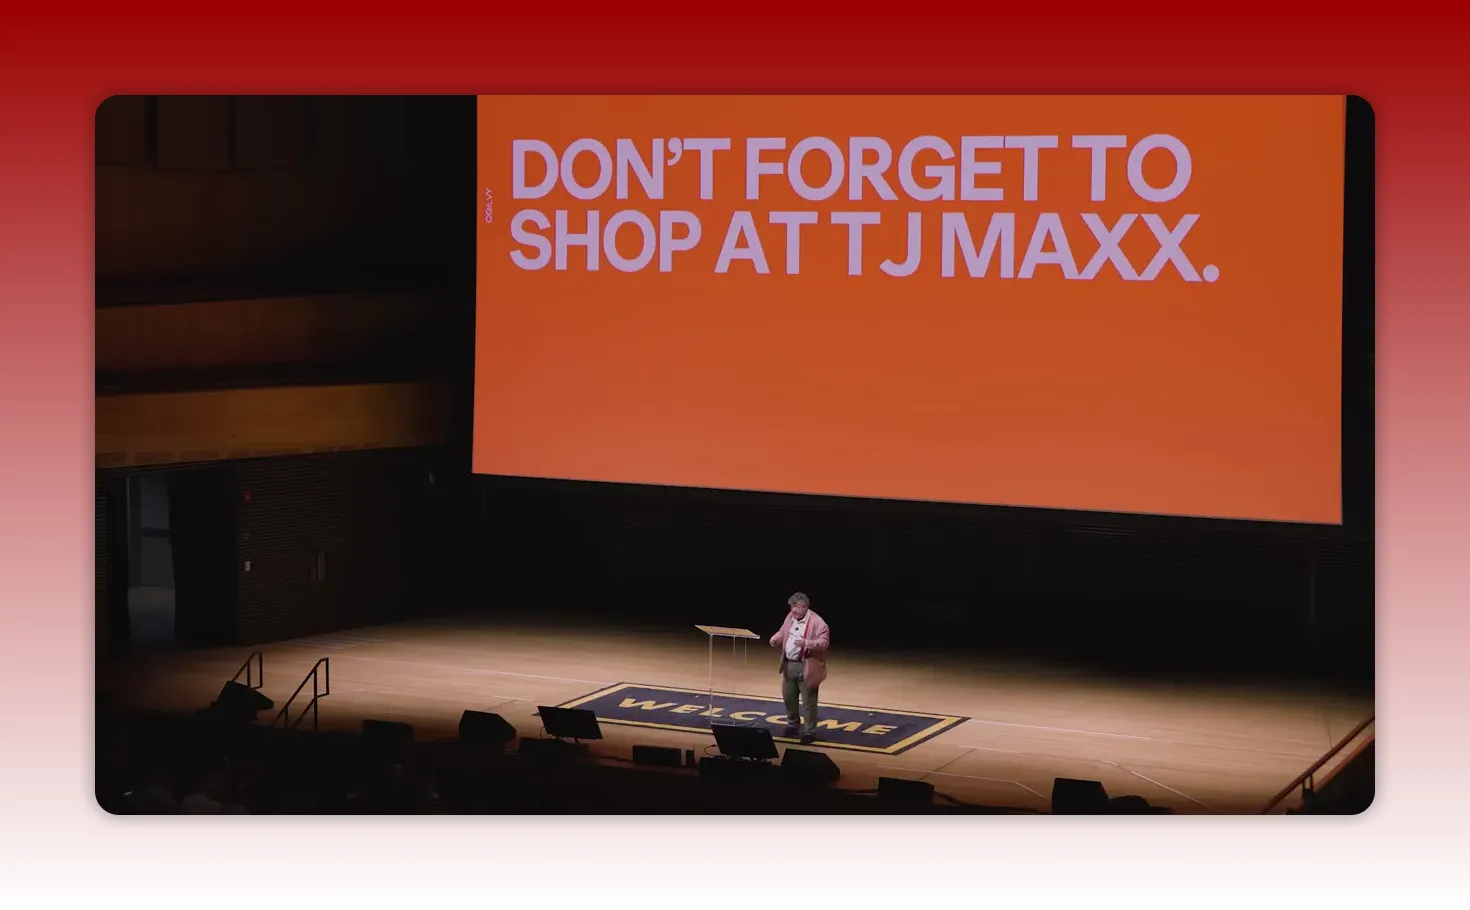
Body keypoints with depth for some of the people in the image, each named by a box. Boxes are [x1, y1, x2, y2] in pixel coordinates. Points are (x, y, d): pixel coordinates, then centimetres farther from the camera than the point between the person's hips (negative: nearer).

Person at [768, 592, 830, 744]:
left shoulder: (817, 622, -17)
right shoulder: (790, 617, 6)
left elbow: (824, 642, -21)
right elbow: (782, 633, 19)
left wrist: (806, 643, -35)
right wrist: (775, 639, -4)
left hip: (806, 667, -7)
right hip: (789, 665, 8)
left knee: (808, 701, -1)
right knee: (789, 697, 19)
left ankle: (810, 732, 7)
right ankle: (793, 724, 39)